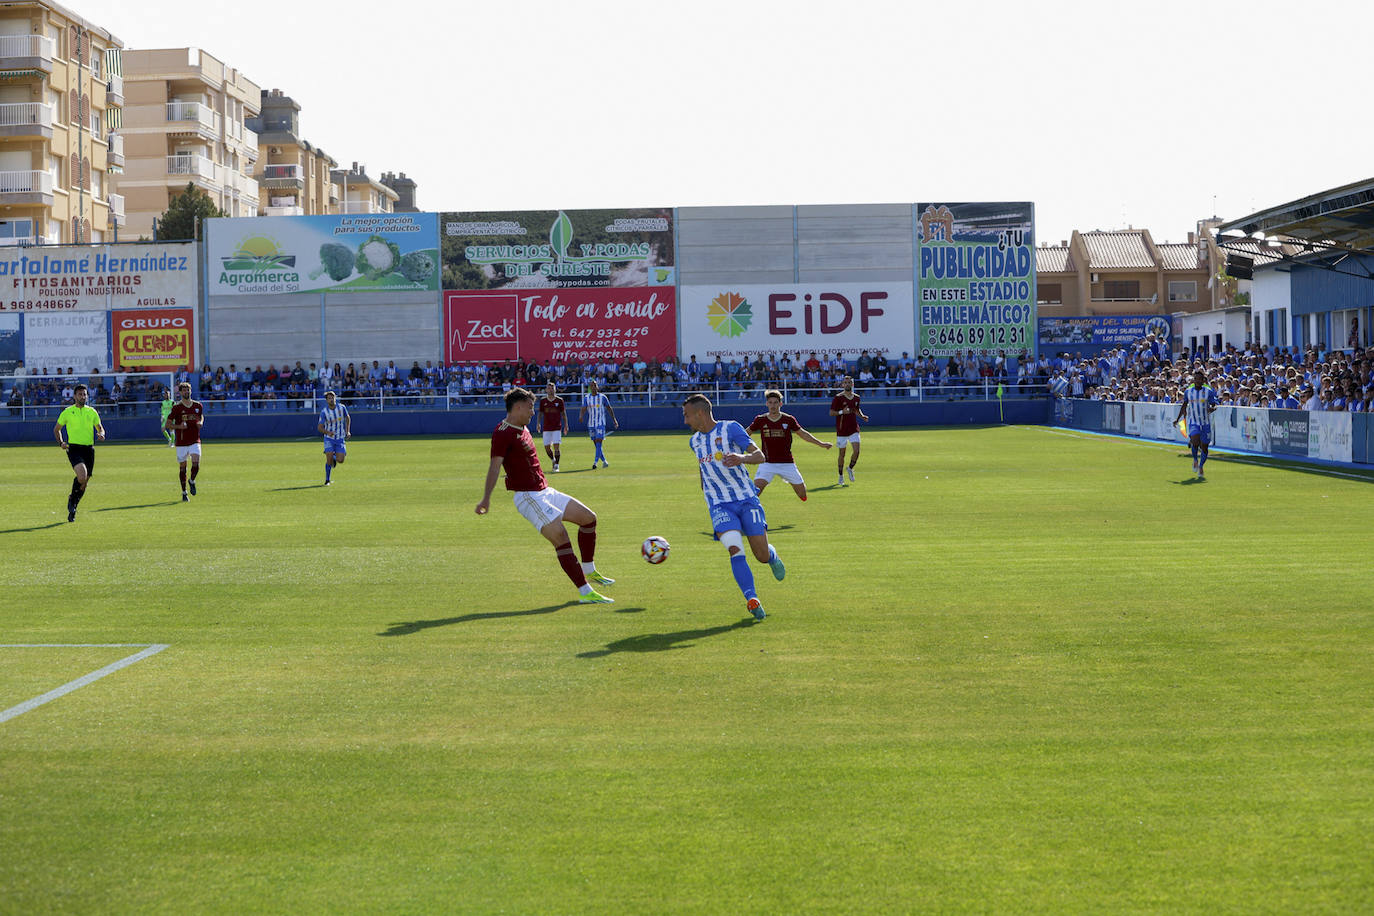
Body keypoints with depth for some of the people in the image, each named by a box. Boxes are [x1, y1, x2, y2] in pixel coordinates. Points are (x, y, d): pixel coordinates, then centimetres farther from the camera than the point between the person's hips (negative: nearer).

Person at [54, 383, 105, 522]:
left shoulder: (92, 411, 9)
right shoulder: (67, 412, 2)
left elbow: (100, 428, 18)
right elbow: (56, 429, 13)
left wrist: (101, 435, -5)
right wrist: (61, 443, -2)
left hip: (89, 449, 4)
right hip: (74, 448, -4)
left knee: (84, 482, 6)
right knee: (82, 476, -26)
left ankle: (72, 508, 24)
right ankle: (72, 499, -1)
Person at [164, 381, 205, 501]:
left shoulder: (198, 406, 6)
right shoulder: (176, 407, -3)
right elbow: (167, 424, 0)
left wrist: (201, 423, 2)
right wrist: (179, 426, -18)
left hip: (195, 441, 1)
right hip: (181, 443, -1)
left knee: (196, 463, -17)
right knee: (182, 468, 4)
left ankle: (192, 481, 13)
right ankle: (184, 493, 17)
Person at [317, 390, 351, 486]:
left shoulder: (342, 408, -6)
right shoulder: (324, 412, -12)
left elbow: (348, 418, 14)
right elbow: (319, 427, -10)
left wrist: (348, 431, 4)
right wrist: (328, 432, -29)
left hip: (340, 438, 2)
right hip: (329, 438, -2)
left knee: (340, 460, -8)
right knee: (329, 460, -16)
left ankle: (334, 457, 30)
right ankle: (327, 480, 1)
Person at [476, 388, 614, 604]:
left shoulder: (523, 429, 16)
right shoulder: (503, 433, -14)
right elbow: (495, 465, -24)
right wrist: (486, 498, -32)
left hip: (544, 491, 10)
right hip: (527, 497, -10)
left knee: (588, 517, 9)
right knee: (560, 537, -18)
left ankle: (589, 572, 22)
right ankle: (585, 592, -16)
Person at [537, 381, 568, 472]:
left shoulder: (559, 400, 2)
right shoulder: (543, 400, 5)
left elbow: (563, 413, 7)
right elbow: (540, 413, 12)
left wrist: (566, 425, 4)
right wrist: (538, 423, -1)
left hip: (557, 427, -2)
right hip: (546, 428, 2)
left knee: (556, 446, -10)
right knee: (547, 447, 2)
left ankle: (556, 465, -3)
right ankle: (553, 460, 28)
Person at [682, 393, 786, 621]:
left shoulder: (730, 428, -6)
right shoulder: (695, 441, 12)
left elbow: (759, 456, -14)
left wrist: (742, 458, -35)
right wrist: (705, 495, 33)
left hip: (746, 499, -3)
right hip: (719, 505, 3)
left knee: (762, 555, -4)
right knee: (734, 548, -23)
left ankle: (773, 557, 34)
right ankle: (752, 600, -24)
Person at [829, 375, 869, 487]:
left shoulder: (856, 398, 7)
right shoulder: (838, 398, -7)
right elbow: (831, 412, -6)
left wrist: (862, 416, 5)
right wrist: (842, 412, -23)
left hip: (854, 429, 3)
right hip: (841, 430, -3)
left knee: (857, 451, -11)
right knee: (842, 453, 5)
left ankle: (850, 468, 15)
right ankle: (841, 476, 19)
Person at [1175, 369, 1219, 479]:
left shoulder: (1208, 391, -4)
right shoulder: (1188, 391, 2)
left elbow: (1214, 404, 0)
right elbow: (1184, 405, 15)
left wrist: (1212, 408, -24)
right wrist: (1178, 418, 15)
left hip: (1206, 422, 0)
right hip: (1193, 422, 0)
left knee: (1204, 447, 4)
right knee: (1195, 441, -25)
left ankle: (1200, 467, 26)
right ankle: (1195, 459, 4)